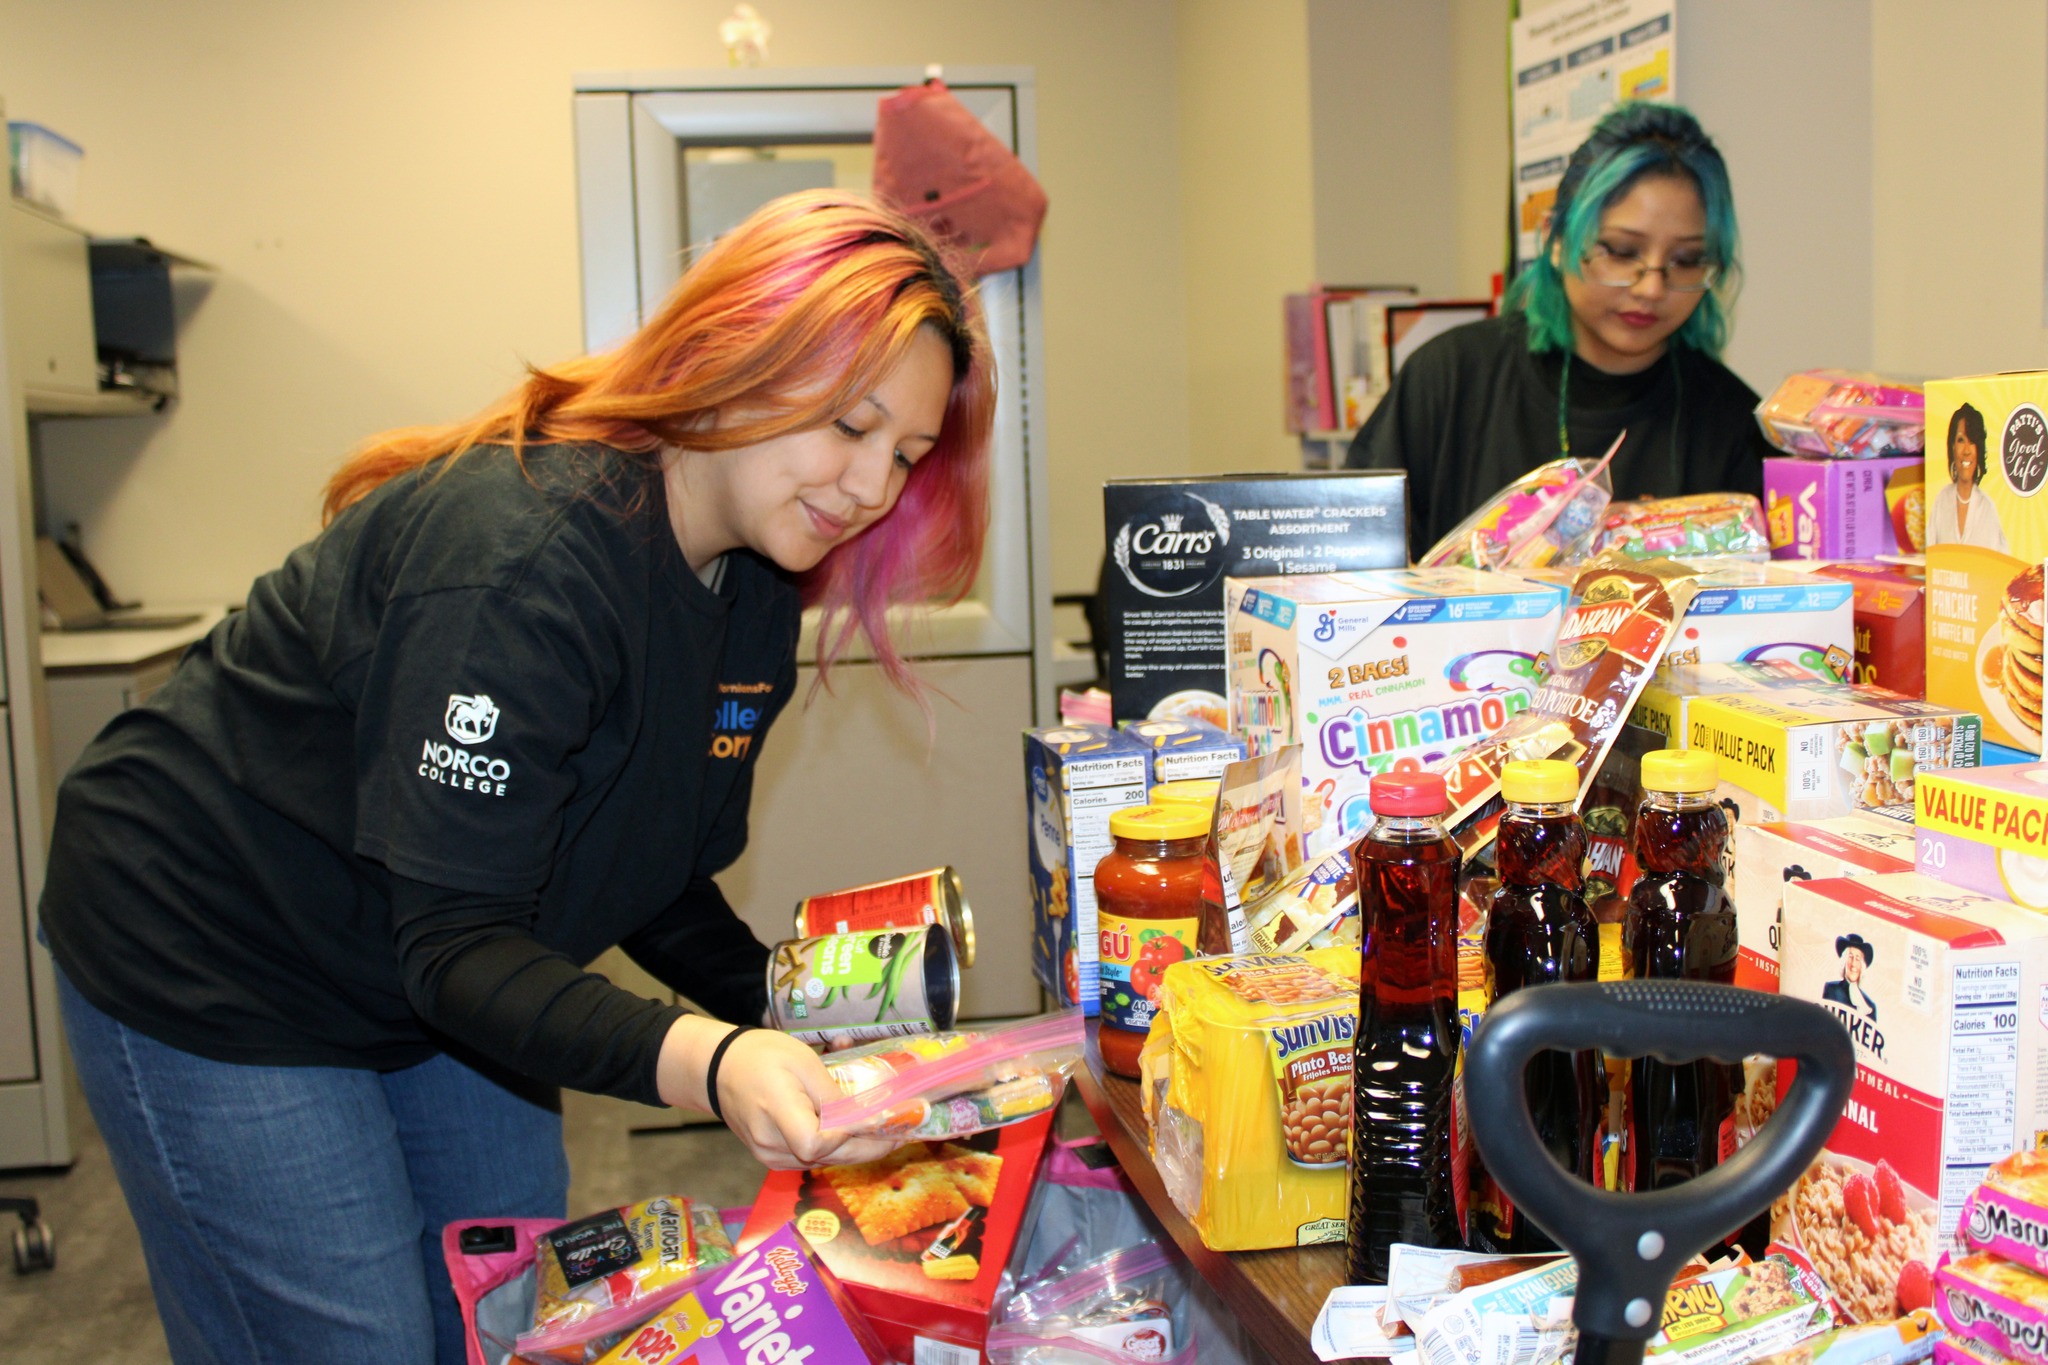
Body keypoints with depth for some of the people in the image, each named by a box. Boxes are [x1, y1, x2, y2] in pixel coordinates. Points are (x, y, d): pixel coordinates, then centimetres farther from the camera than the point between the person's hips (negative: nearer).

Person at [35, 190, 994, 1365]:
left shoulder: (753, 589, -4)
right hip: (208, 966, -8)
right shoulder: (528, 552, -32)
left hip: (438, 981, 8)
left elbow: (649, 874, 3)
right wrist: (704, 1063, -47)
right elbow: (455, 943, -33)